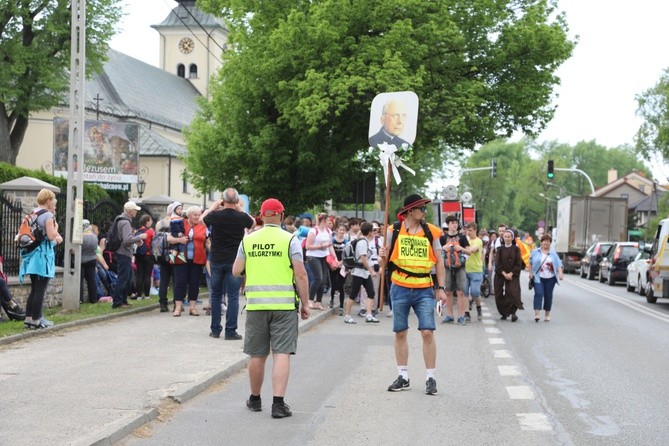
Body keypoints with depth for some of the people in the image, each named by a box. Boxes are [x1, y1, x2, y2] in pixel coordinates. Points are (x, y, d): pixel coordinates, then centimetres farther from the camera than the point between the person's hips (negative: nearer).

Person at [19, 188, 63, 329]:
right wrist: (56, 227, 1)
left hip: (32, 254, 8)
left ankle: (28, 318, 14)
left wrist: (55, 238, 9)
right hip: (43, 254, -8)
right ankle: (35, 321, -2)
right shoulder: (48, 215, -11)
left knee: (34, 289, 14)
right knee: (40, 290, -3)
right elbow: (51, 236, -18)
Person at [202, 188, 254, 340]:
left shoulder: (216, 216, -7)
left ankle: (215, 329, 16)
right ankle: (230, 331, -2)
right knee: (233, 296, 1)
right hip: (234, 262, -1)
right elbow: (253, 222, 17)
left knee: (216, 295, 13)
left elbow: (203, 217, 16)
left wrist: (213, 207, 27)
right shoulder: (242, 217, -7)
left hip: (216, 261, 1)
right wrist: (239, 209, 18)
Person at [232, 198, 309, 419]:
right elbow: (301, 274, -8)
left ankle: (255, 399, 28)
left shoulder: (248, 240, 5)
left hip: (256, 304, 3)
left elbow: (236, 271, 7)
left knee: (257, 355, 13)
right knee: (282, 354, -3)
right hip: (284, 304, -3)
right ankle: (278, 403, -11)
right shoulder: (290, 239, -4)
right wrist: (305, 303, 0)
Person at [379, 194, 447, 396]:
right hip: (400, 289, 1)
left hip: (424, 290, 0)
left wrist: (441, 288, 0)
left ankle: (430, 378, 2)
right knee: (400, 333, 6)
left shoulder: (430, 232, 3)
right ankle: (403, 376, 18)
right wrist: (383, 257, -16)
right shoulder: (394, 230, 2)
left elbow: (439, 261, 7)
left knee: (428, 332, -7)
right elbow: (385, 261, 7)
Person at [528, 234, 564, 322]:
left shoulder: (553, 253, 8)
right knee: (538, 294, -15)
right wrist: (531, 273, 1)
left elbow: (558, 264, 1)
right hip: (538, 278, -2)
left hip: (550, 278, 2)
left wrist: (561, 274, -13)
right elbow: (530, 263, 11)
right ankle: (537, 313, -21)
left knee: (548, 296, 6)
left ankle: (547, 314, 17)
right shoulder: (535, 252, 6)